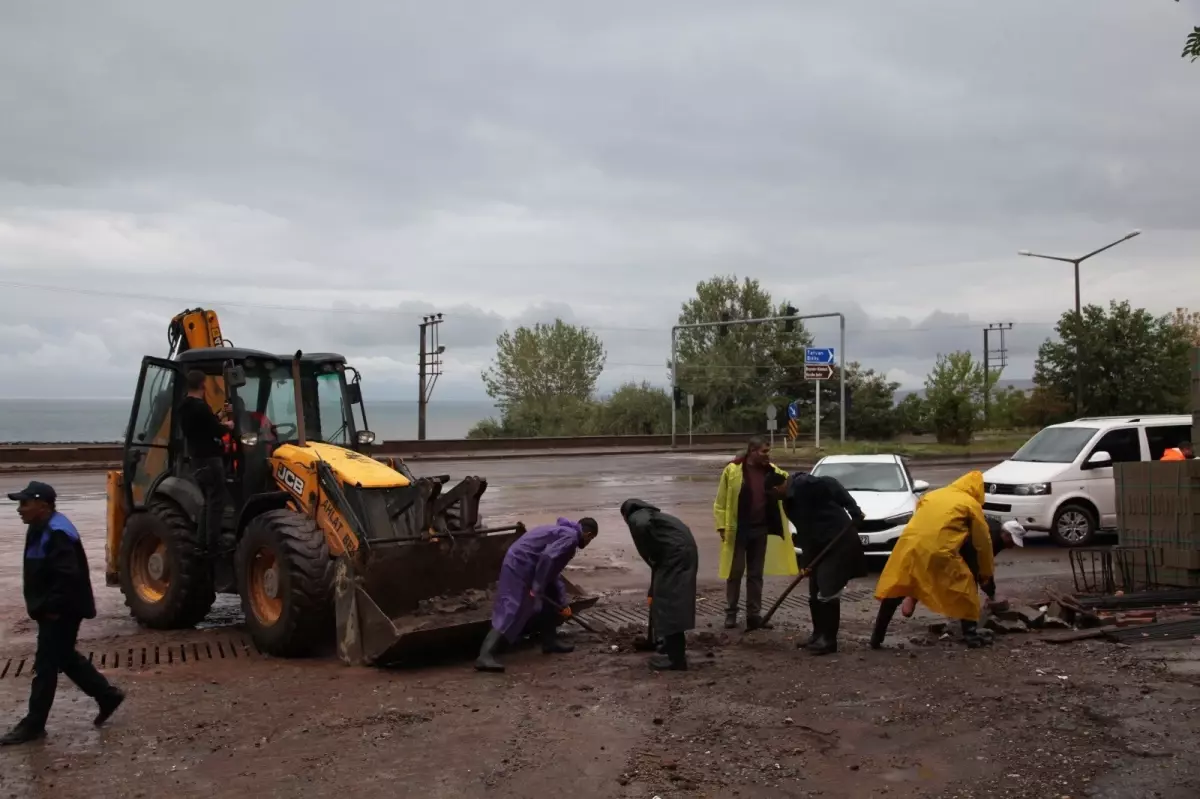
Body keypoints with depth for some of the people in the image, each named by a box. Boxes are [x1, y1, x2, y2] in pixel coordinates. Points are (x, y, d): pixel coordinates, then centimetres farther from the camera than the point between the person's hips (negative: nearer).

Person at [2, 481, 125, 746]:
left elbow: (68, 576, -29)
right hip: (52, 610, 10)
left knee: (46, 665, -1)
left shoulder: (57, 534, -24)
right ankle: (107, 695, 28)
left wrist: (53, 607, -22)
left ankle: (34, 724, 9)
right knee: (65, 658, 18)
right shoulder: (41, 529, 10)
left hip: (61, 613, -10)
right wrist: (45, 606, 15)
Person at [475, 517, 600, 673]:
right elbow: (548, 557, -25)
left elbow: (554, 572, 30)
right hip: (520, 566, -10)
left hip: (522, 565, 10)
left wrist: (563, 603, 31)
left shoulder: (564, 532, 25)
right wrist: (537, 587, -21)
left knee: (550, 598, 21)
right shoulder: (571, 536, -8)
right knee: (511, 611, -16)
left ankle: (550, 641, 28)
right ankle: (485, 657, -24)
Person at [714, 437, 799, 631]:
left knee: (756, 574, 10)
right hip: (738, 530, -4)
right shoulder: (733, 470, -10)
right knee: (735, 572, 3)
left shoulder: (772, 471, 4)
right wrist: (722, 526, -11)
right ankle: (731, 613, 13)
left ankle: (754, 615, 17)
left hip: (760, 530, 4)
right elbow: (721, 502, -7)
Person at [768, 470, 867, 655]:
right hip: (821, 547, 10)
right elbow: (804, 531, 13)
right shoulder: (789, 502, 12)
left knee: (828, 592, -10)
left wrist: (853, 510, -26)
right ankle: (818, 634, 24)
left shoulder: (802, 485, -17)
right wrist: (807, 562, 9)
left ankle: (829, 640, -2)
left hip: (840, 542, -10)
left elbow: (831, 485, -24)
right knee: (815, 593, 12)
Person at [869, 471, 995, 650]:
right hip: (939, 551, -4)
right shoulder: (971, 504, 13)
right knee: (965, 587, 17)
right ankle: (971, 634, 15)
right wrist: (986, 571, 28)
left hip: (909, 546, 4)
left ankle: (877, 637, 17)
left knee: (894, 591, 15)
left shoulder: (931, 495, 27)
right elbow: (983, 541, 16)